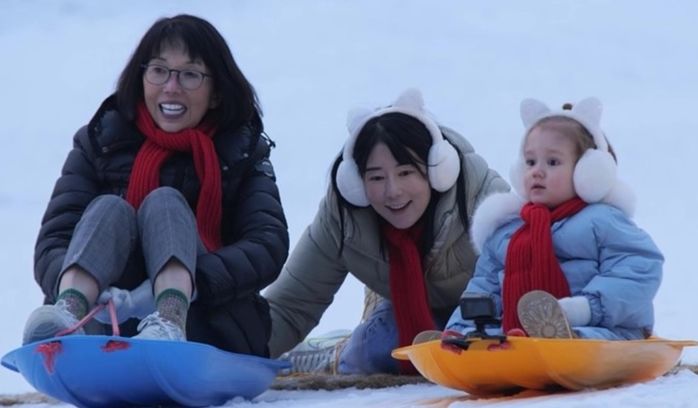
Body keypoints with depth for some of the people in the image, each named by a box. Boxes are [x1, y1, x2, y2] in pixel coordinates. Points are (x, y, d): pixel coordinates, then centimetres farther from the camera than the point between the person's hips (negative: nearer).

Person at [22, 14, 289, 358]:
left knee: (164, 202, -19)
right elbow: (52, 244, -3)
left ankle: (168, 327, -51)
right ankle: (67, 316, -52)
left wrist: (188, 284, -28)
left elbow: (269, 246, -8)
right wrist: (83, 290, -28)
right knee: (110, 208, -19)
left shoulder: (242, 151, 9)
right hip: (107, 334, 1)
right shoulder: (99, 144, 10)